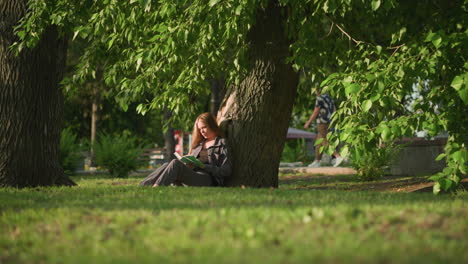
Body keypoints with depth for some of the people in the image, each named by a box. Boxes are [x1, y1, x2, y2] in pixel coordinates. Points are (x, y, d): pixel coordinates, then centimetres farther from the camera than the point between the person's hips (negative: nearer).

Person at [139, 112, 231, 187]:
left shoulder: (222, 143, 9)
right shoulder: (199, 143, 30)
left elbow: (226, 171, -1)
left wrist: (203, 166, -10)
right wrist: (186, 162, 5)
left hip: (207, 180, -6)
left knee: (175, 163, -29)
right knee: (167, 165, -21)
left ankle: (155, 188, -45)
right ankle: (141, 186, -37)